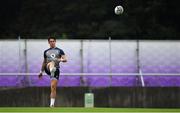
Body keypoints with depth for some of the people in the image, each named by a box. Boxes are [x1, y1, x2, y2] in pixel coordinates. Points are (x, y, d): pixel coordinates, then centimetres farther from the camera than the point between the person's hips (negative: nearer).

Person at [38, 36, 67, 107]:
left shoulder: (59, 51, 13)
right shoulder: (46, 52, 20)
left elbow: (65, 59, 3)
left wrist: (61, 60, -19)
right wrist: (41, 72, 27)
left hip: (56, 69, 0)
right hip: (47, 69, 0)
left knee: (53, 87, -9)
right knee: (52, 62, -36)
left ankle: (52, 104, -5)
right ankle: (52, 70, -73)